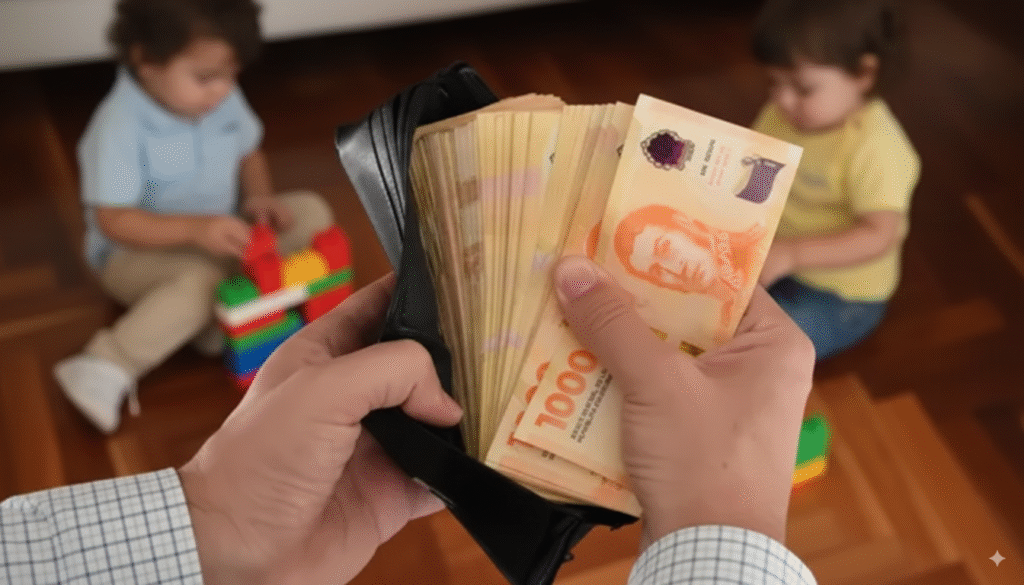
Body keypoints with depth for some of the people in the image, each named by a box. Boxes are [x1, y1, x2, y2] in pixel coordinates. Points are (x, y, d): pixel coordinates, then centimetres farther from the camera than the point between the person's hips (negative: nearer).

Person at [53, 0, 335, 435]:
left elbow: (249, 153, 10)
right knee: (204, 279, -38)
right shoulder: (118, 128, -27)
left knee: (312, 213, -6)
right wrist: (195, 228, -39)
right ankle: (108, 367, -28)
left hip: (218, 236, 7)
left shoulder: (223, 99, -7)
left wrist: (258, 195, -12)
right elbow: (113, 221, -27)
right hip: (139, 253, -7)